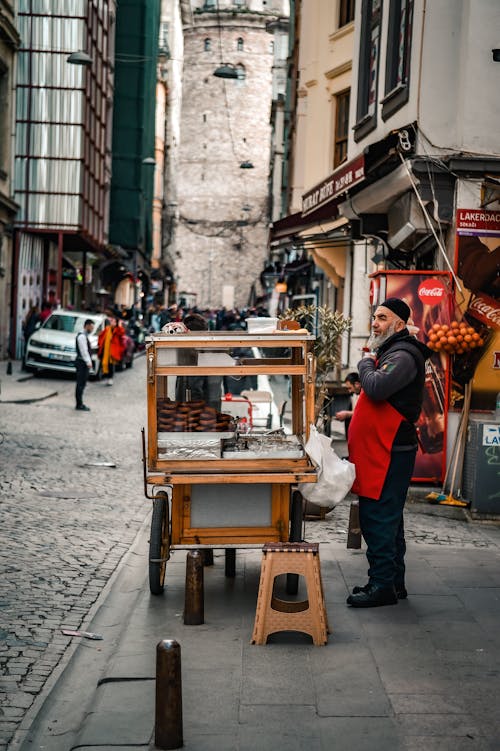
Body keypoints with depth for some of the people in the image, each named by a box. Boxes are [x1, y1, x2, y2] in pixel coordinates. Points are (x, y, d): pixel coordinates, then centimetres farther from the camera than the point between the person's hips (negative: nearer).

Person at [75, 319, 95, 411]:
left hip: (85, 363, 10)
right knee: (80, 384, -7)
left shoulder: (84, 336, 17)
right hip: (82, 363, -10)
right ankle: (79, 405, -5)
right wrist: (88, 362, -21)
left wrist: (89, 362, 16)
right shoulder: (82, 336, -15)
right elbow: (83, 351, -20)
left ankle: (80, 404, 18)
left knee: (82, 384, 13)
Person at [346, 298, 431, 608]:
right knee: (388, 520, 15)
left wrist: (366, 363, -11)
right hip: (383, 451, 11)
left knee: (378, 519, -10)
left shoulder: (403, 356, -15)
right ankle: (393, 583, 22)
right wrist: (361, 398, 14)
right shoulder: (389, 352, 19)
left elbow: (377, 388, -27)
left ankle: (383, 586, -5)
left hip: (390, 452, -11)